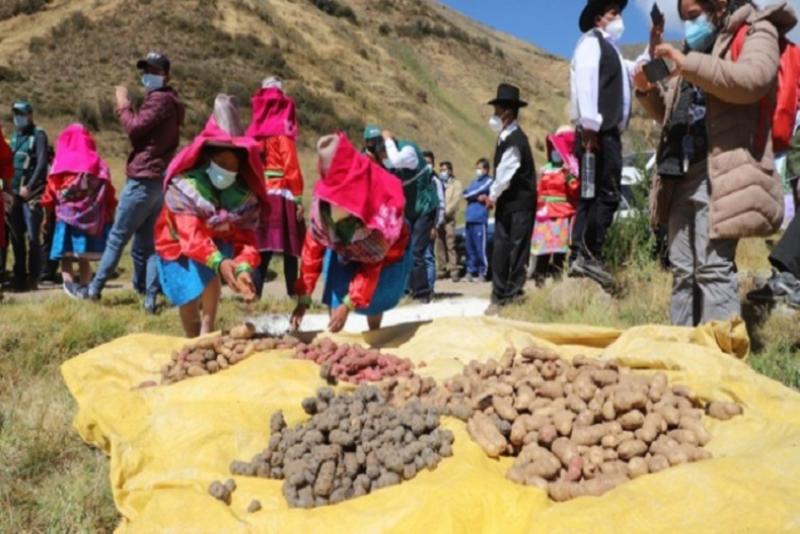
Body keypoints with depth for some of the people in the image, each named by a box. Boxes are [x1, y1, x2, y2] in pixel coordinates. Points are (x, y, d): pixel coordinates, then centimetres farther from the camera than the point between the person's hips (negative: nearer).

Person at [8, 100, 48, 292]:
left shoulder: (38, 135, -3)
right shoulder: (15, 136, 18)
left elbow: (42, 164, -13)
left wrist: (29, 187, -18)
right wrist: (9, 187, 7)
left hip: (32, 194, -7)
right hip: (15, 193, 7)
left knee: (33, 237, -7)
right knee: (16, 237, 8)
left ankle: (33, 279, -3)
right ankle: (19, 277, 14)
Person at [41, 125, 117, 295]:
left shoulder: (60, 165, 1)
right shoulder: (99, 165, 4)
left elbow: (49, 195, 5)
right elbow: (110, 196, 5)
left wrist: (47, 216, 17)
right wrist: (109, 218, 13)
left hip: (65, 219, -1)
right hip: (92, 220, 2)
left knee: (66, 257, 5)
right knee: (84, 259, 8)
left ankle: (70, 286, -10)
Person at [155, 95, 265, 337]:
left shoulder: (245, 194, -23)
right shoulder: (184, 185, -34)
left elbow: (245, 237, -29)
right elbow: (192, 235, -45)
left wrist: (244, 267, -51)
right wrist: (220, 263, -63)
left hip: (218, 241, 4)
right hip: (178, 246, -4)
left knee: (209, 274, -20)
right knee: (189, 300, -6)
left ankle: (207, 334, -4)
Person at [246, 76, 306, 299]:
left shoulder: (255, 128, 10)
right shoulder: (282, 126, -5)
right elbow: (291, 166, -10)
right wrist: (298, 197, -9)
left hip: (259, 195, 5)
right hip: (281, 195, -5)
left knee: (263, 249, 8)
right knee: (290, 249, 2)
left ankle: (255, 292, 3)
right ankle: (293, 294, 4)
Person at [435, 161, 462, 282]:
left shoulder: (456, 184, 10)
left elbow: (455, 201, -2)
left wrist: (445, 214, -11)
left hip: (448, 218, -4)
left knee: (450, 245, -11)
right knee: (439, 245, 1)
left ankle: (454, 270, -12)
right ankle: (441, 269, 6)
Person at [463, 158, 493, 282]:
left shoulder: (488, 181, 3)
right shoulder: (474, 182, 23)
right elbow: (466, 194, 11)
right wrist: (477, 197, -3)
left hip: (480, 219, -7)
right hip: (469, 218, 7)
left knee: (480, 248, -7)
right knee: (469, 248, 7)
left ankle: (482, 273, -1)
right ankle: (470, 272, 13)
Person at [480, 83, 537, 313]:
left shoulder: (515, 140, -15)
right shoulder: (506, 138, 13)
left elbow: (505, 175, -15)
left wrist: (492, 197, -3)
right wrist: (493, 197, 6)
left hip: (519, 205, -9)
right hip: (506, 204, 9)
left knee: (517, 252, -3)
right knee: (500, 252, 8)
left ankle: (514, 296, 4)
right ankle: (499, 297, 14)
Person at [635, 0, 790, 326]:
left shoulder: (756, 32, 7)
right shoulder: (696, 49, 29)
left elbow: (752, 79, -16)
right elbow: (672, 114, 32)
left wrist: (689, 64, -17)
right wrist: (648, 92, 12)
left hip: (720, 173, -8)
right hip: (682, 173, 8)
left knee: (713, 267, -14)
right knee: (683, 269, 6)